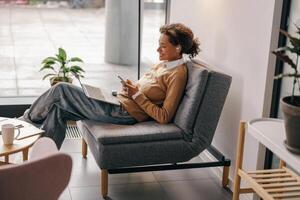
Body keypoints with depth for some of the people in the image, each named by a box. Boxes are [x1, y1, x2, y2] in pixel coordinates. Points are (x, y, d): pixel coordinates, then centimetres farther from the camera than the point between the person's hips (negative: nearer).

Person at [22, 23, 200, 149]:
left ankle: (29, 119, 16)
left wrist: (137, 95, -17)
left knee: (61, 90, -8)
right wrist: (131, 89, 2)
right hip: (119, 104, 9)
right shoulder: (164, 64, 13)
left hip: (124, 114, -9)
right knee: (58, 109, 2)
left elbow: (164, 117, -18)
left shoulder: (178, 74, -14)